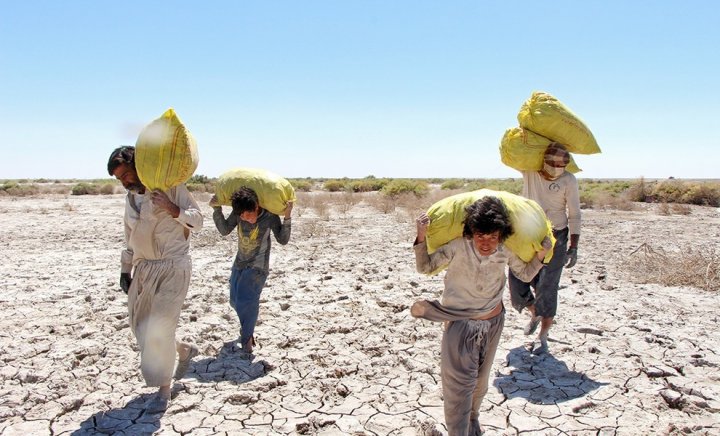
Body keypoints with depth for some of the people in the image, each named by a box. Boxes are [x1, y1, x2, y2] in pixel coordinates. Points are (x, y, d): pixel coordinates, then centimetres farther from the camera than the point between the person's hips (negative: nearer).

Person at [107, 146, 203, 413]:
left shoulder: (171, 188, -9)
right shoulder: (130, 198, 12)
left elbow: (197, 222, -10)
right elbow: (131, 238, 20)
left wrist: (175, 210, -27)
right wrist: (125, 270, 18)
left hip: (172, 268, -7)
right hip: (143, 269, 8)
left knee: (159, 328, -9)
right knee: (140, 327, 12)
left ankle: (164, 389, 8)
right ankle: (184, 350, 35)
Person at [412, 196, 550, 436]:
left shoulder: (506, 250, -14)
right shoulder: (457, 246, -24)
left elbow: (526, 273, 5)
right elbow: (425, 267, -13)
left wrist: (540, 254, -13)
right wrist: (421, 236, -26)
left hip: (493, 322, 4)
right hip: (460, 324, -4)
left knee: (480, 381, 23)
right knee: (459, 384, -3)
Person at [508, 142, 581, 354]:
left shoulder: (569, 181, -13)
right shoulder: (529, 170, -7)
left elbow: (574, 215, -8)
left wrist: (573, 246, -11)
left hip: (555, 237, -3)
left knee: (547, 287, -4)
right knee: (516, 280, 4)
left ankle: (542, 336, 11)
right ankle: (534, 313, 35)